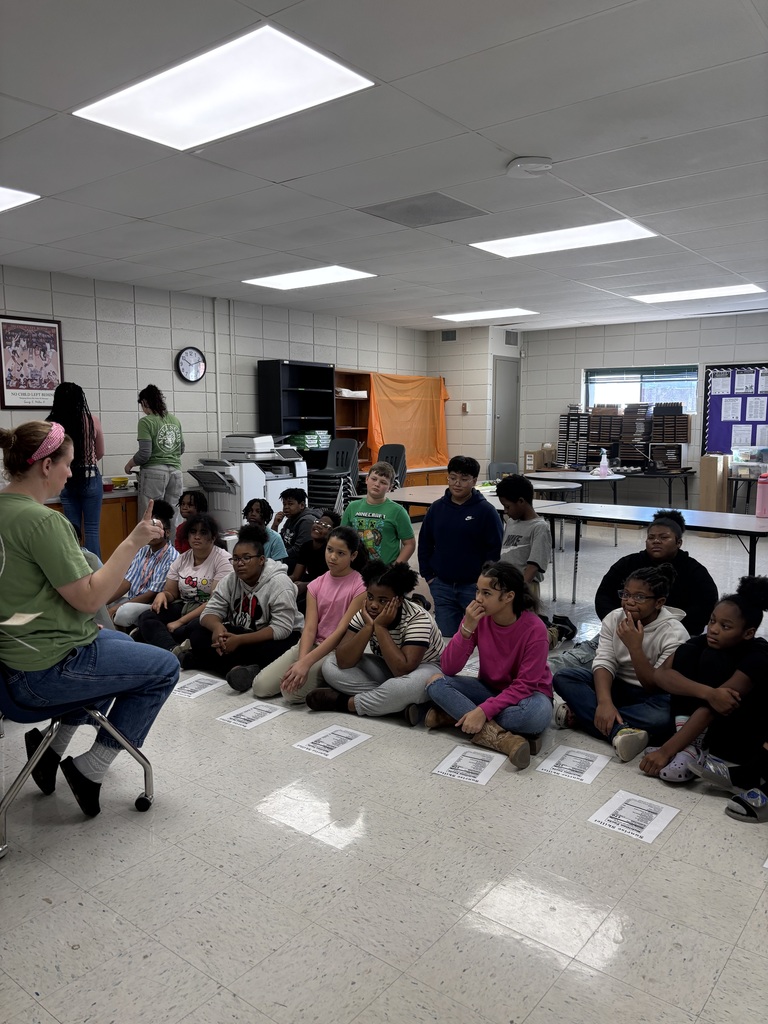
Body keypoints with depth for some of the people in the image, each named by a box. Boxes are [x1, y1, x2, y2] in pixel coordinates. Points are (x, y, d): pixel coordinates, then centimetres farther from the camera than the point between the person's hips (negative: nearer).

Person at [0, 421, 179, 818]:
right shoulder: (42, 521, -24)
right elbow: (89, 598, -22)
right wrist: (132, 543, -20)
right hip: (44, 672, -10)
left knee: (123, 643, 30)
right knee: (164, 668, 2)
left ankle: (52, 744, 25)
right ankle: (90, 770, 8)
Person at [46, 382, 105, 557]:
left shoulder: (51, 424, -5)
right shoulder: (91, 420, -6)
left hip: (65, 480, 2)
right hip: (90, 478, -2)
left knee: (72, 528, 12)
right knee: (91, 529, 3)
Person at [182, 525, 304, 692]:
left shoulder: (279, 582, -20)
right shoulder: (231, 580, -2)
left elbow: (281, 629, -27)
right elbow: (211, 610, -6)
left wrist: (240, 640, -34)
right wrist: (217, 627, -32)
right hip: (240, 632, 6)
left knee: (267, 653, -39)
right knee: (198, 633, -16)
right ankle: (241, 668, -29)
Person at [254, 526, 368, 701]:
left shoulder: (360, 586, -11)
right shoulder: (316, 585, 5)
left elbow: (342, 631, -17)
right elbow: (309, 628, -4)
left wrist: (306, 663, -25)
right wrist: (301, 661, -23)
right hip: (312, 645, 5)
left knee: (293, 691, -25)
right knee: (261, 686, -10)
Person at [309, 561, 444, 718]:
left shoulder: (417, 618, -27)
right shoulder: (364, 614, -14)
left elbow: (403, 670, -38)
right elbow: (343, 662, -21)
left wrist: (379, 627, -35)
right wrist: (368, 627, -31)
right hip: (386, 669, 6)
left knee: (411, 684, -42)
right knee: (331, 665, -14)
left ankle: (343, 702, -20)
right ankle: (401, 702, -20)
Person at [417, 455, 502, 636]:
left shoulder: (486, 510, -8)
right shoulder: (436, 508, 4)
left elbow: (495, 549, -7)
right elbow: (424, 544, 12)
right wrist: (428, 575, 7)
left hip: (474, 586, -3)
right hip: (442, 586, 4)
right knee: (445, 636, 9)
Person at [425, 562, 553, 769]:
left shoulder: (534, 629, -24)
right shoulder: (478, 616, -14)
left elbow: (524, 685, -22)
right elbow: (448, 669, -16)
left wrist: (483, 711, -33)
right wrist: (467, 628, -30)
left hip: (523, 694, -3)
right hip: (489, 688, 3)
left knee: (539, 713, -37)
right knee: (436, 683, -20)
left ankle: (457, 715, -23)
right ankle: (497, 735, -32)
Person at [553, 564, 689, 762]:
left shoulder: (674, 633, -18)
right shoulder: (614, 618, -7)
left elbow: (655, 687, -20)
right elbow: (604, 663, -15)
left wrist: (635, 647, -32)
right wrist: (605, 702, -34)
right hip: (617, 687, 4)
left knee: (665, 715, -39)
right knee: (562, 677, -19)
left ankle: (581, 712, -27)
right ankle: (619, 730, -35)